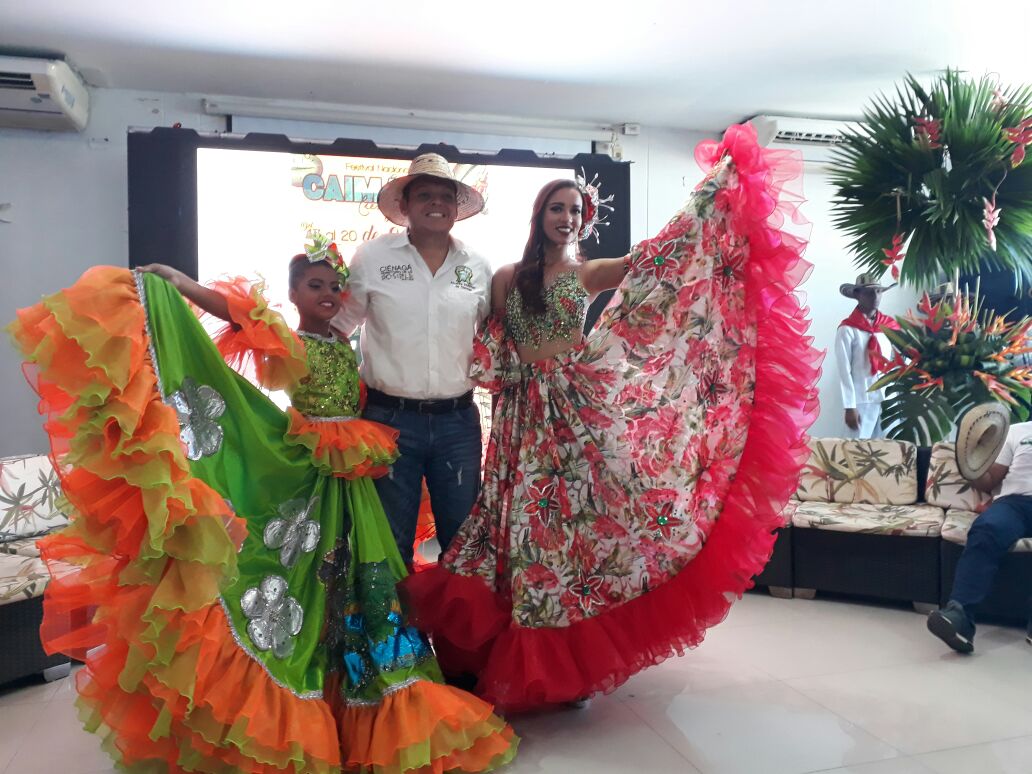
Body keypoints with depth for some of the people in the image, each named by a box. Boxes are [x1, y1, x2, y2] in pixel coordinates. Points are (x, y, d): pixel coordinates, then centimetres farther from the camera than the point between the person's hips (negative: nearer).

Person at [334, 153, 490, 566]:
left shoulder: (478, 267, 7)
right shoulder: (372, 257, -1)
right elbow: (337, 327, 6)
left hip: (458, 419, 3)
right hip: (390, 417, -2)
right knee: (391, 539, 9)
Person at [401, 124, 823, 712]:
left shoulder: (591, 274, 8)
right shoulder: (508, 278, 10)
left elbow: (651, 259, -4)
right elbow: (489, 354, 12)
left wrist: (715, 185, -7)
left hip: (578, 412, 0)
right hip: (525, 416, 0)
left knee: (574, 522, 0)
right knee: (528, 527, 1)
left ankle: (571, 664, 15)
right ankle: (530, 665, 17)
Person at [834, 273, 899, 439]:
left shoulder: (890, 325, 9)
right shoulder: (847, 329, -6)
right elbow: (844, 370, -9)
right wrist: (850, 406, -12)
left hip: (890, 400, 5)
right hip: (862, 402, -5)